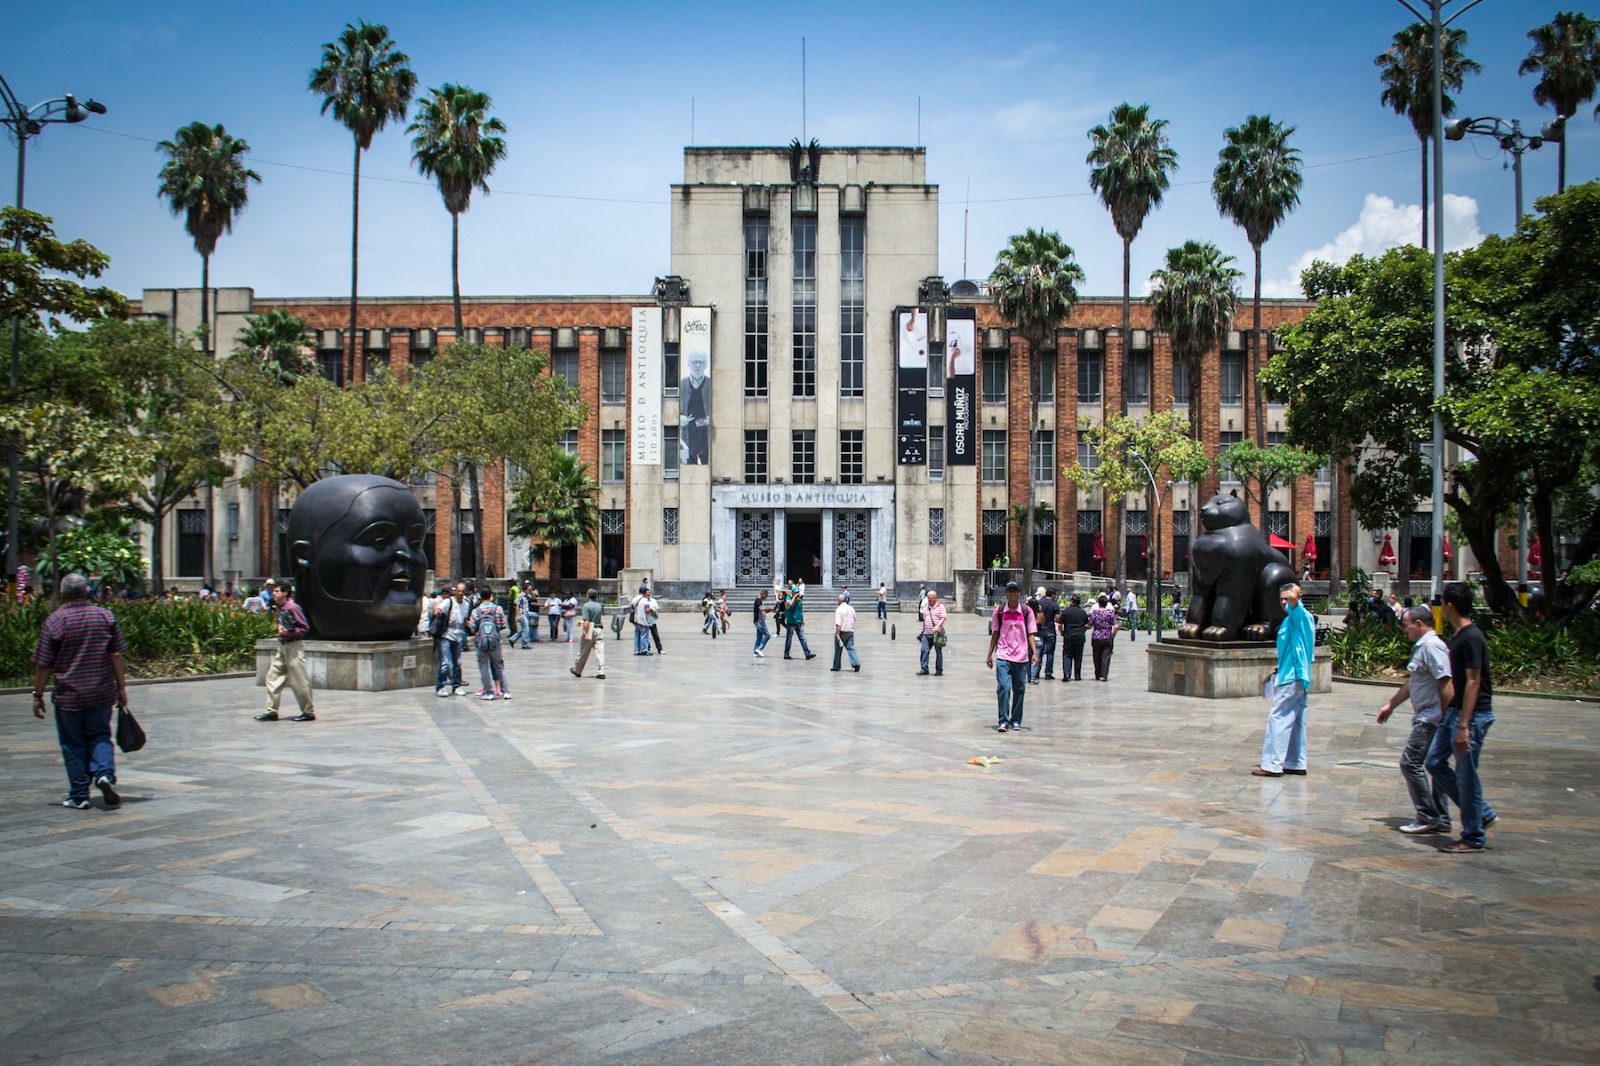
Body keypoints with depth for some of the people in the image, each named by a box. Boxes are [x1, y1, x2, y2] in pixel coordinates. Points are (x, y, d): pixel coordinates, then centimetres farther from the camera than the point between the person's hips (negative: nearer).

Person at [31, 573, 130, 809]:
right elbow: (117, 656, 0)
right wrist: (121, 688, 6)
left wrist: (38, 695, 4)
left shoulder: (54, 621, -7)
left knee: (73, 745, 8)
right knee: (99, 736, 15)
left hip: (68, 695, -2)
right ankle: (105, 772, -10)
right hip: (102, 693, 2)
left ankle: (79, 796, 11)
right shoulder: (106, 616, 0)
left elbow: (43, 664, -4)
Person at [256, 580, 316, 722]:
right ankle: (271, 711, 12)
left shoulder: (293, 608, -16)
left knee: (299, 681, -3)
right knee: (273, 677, 7)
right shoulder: (279, 608, 9)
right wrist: (279, 631, 7)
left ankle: (309, 712, 6)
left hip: (293, 647, -9)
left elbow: (305, 627, -15)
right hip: (282, 646, 9)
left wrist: (288, 632, -23)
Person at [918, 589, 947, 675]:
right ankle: (924, 669, -2)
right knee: (924, 650, -5)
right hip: (927, 633, 5)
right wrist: (923, 630, 22)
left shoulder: (940, 607, -2)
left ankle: (939, 670, 10)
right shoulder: (926, 607, 15)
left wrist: (937, 626, -28)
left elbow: (943, 618, -12)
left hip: (937, 633, -5)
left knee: (938, 652, 3)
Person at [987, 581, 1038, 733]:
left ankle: (1016, 720, 20)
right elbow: (995, 634, 9)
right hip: (1003, 656, -1)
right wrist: (990, 655, 8)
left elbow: (1031, 634, 1)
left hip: (1021, 657, 1)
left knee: (1019, 690, 8)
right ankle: (1003, 721, -8)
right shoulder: (999, 610, 2)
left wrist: (1035, 653, -11)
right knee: (1003, 687, -13)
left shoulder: (1027, 611, 1)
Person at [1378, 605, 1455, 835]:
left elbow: (1445, 684, -23)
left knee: (1411, 762, -9)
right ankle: (1441, 819, 17)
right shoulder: (1421, 647, 16)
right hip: (1427, 718, 10)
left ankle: (1428, 818, -4)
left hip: (1431, 718, -10)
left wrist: (1448, 718, -24)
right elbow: (1411, 682, 26)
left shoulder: (1432, 646, -16)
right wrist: (1390, 705, 31)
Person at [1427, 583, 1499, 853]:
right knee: (1435, 762, 12)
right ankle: (1482, 814, 21)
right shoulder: (1459, 636, 12)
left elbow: (1473, 682, -22)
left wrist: (1463, 726, -23)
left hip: (1472, 714, -10)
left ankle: (1473, 837, 9)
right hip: (1455, 711, 10)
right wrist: (1448, 712, 22)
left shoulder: (1471, 638, -18)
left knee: (1466, 775, -2)